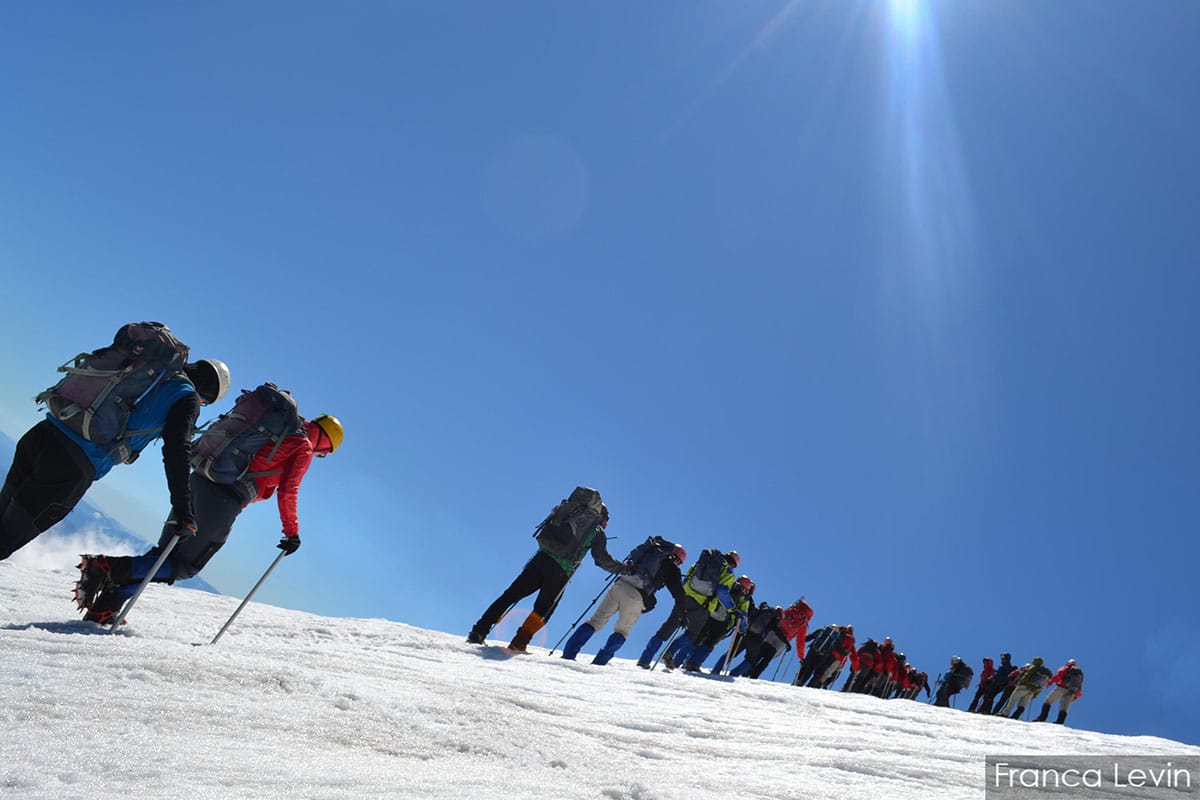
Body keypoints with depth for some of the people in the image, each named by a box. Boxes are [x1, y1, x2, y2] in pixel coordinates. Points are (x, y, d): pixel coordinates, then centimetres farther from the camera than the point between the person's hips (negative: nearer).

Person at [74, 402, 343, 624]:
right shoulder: (304, 447, 4)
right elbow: (286, 492, -1)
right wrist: (292, 532, 9)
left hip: (198, 480, 7)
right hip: (225, 501, -7)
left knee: (164, 553, 13)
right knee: (183, 567, 1)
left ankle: (102, 609, 4)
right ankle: (108, 568, -16)